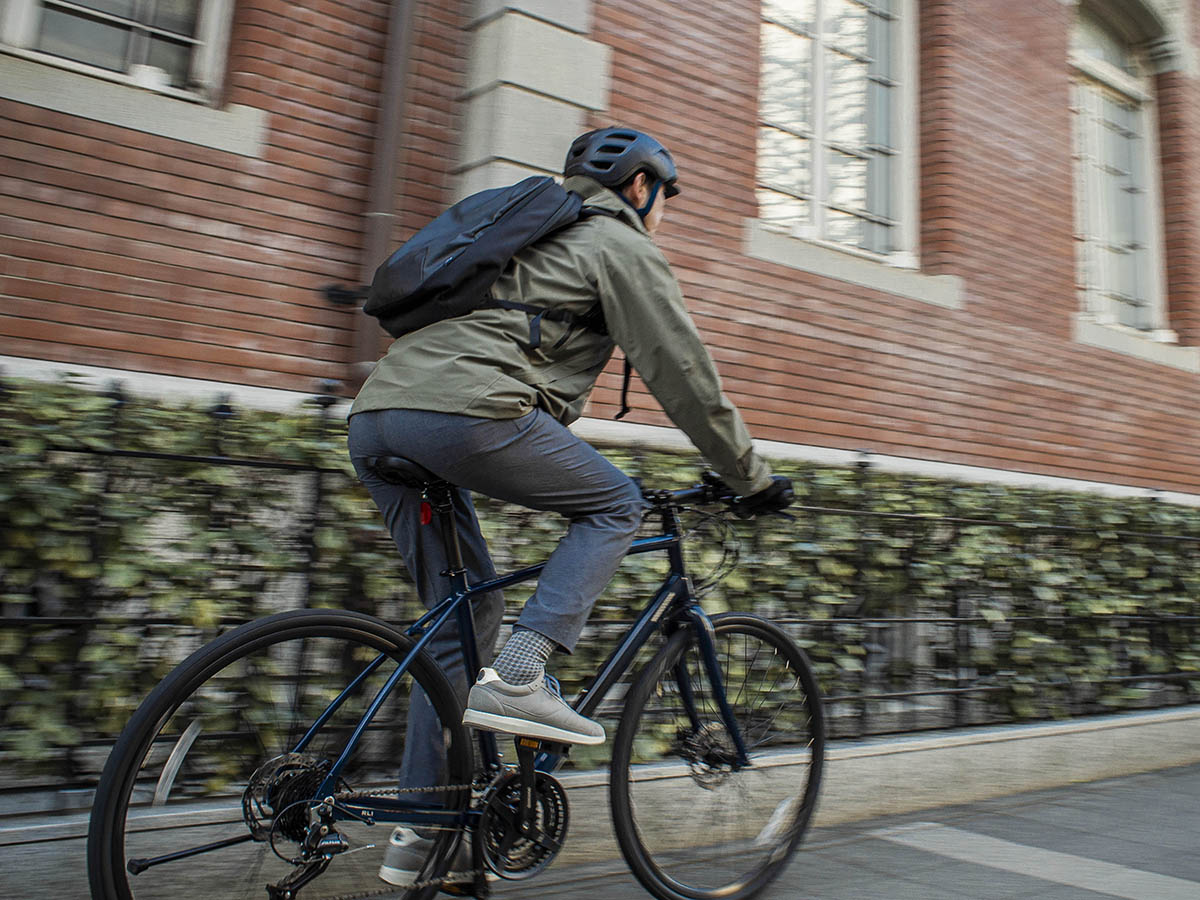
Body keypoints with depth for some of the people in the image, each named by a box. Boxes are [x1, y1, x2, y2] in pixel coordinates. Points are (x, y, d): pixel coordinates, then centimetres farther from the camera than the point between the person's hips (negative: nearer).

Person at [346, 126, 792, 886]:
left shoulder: (537, 236, 36)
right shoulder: (621, 245, 10)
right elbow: (684, 374, 5)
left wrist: (554, 471, 46)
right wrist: (752, 478, 14)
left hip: (376, 420, 9)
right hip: (464, 412, -9)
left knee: (467, 616, 16)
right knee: (617, 505, 9)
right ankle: (518, 679, -5)